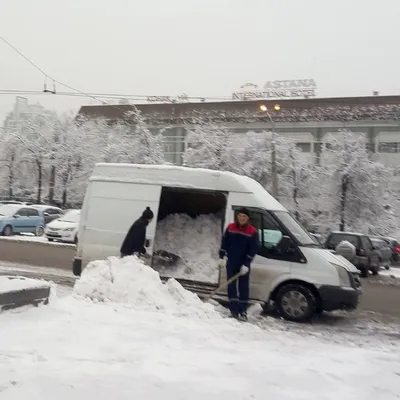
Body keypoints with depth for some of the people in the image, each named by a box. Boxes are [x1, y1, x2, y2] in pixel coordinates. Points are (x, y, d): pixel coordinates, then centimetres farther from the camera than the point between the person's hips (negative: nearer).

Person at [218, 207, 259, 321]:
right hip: (231, 262, 2)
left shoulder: (253, 232, -8)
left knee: (244, 288, 1)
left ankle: (243, 311, 7)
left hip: (244, 264, -2)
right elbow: (224, 243, 5)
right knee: (231, 286, 3)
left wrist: (246, 264, -14)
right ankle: (234, 310, 8)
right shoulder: (230, 228, 0)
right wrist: (222, 257, 0)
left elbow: (253, 250, -9)